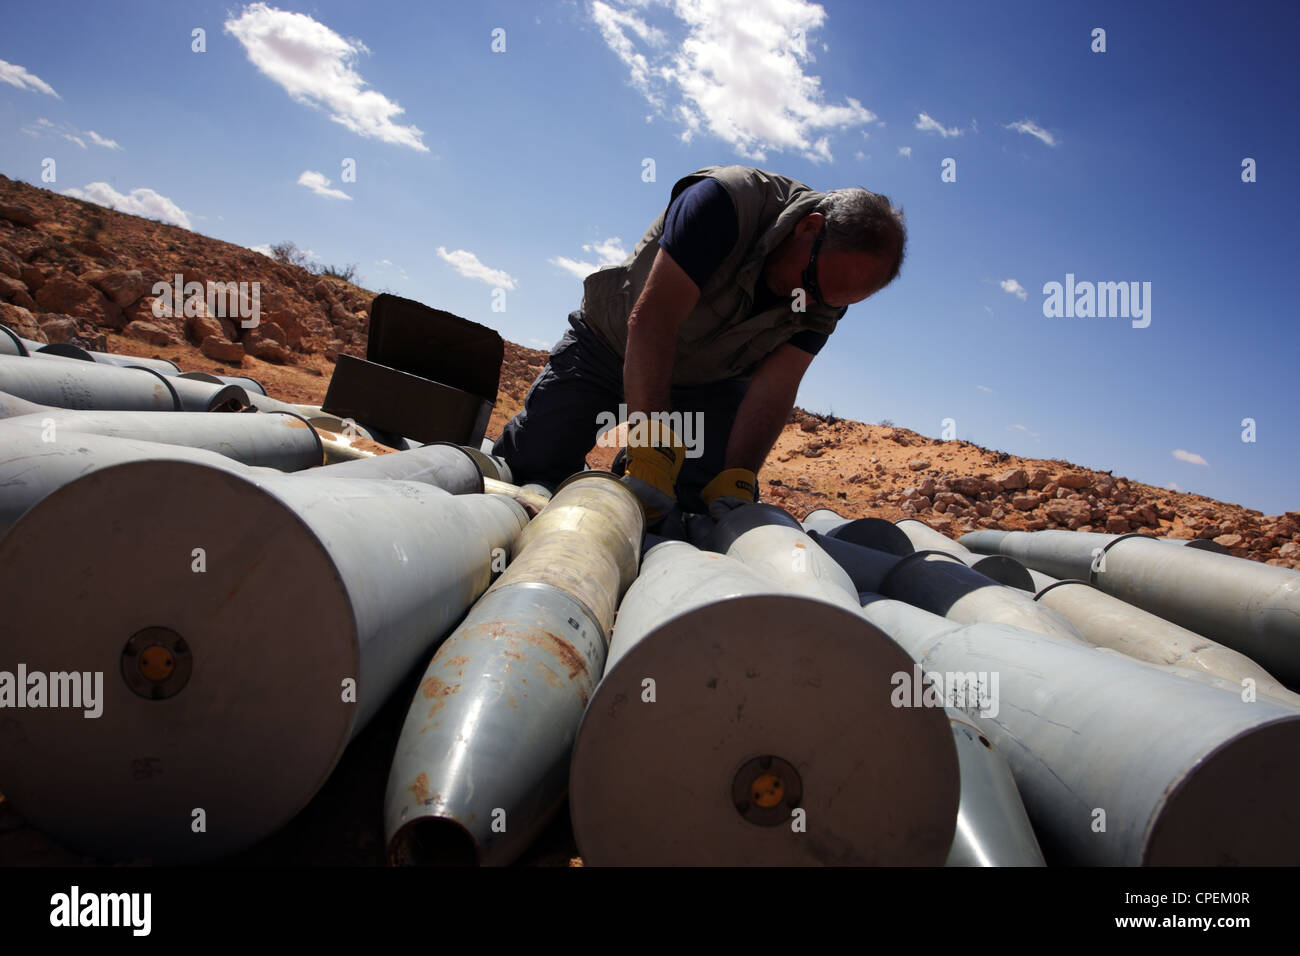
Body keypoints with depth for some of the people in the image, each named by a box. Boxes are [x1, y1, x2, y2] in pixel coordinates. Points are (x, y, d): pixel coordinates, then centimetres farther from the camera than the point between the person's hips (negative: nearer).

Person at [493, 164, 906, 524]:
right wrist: (651, 452, -45)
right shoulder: (726, 200, -34)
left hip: (709, 382, 4)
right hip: (609, 344, -3)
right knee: (523, 467, -10)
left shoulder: (831, 287, -16)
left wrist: (736, 478, -34)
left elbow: (774, 390, -20)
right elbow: (651, 320, -39)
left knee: (722, 506, -10)